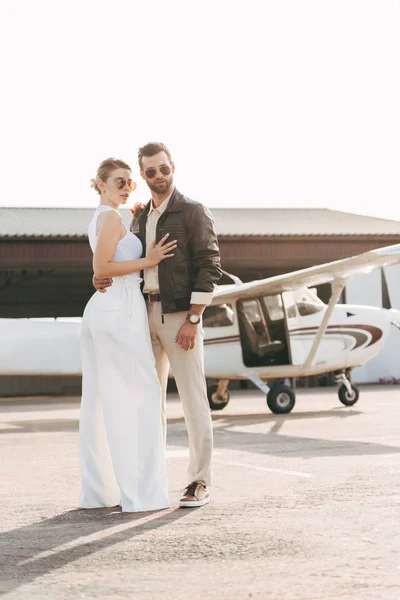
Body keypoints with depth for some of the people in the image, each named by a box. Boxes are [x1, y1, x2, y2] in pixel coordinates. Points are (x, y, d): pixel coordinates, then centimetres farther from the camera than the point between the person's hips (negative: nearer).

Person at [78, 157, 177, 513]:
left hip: (100, 310, 10)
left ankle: (97, 491, 12)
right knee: (140, 397, -7)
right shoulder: (111, 217, -10)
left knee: (100, 402, 9)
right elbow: (102, 268, -17)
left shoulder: (100, 218, 19)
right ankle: (140, 493, -8)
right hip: (120, 310, -10)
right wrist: (148, 261, -14)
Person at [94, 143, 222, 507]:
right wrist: (104, 279, -3)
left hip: (180, 314, -6)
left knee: (193, 399, -3)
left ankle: (200, 483, 2)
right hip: (145, 313, 7)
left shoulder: (193, 212, -5)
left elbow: (210, 266, -11)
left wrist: (193, 320, -18)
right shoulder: (140, 218, 15)